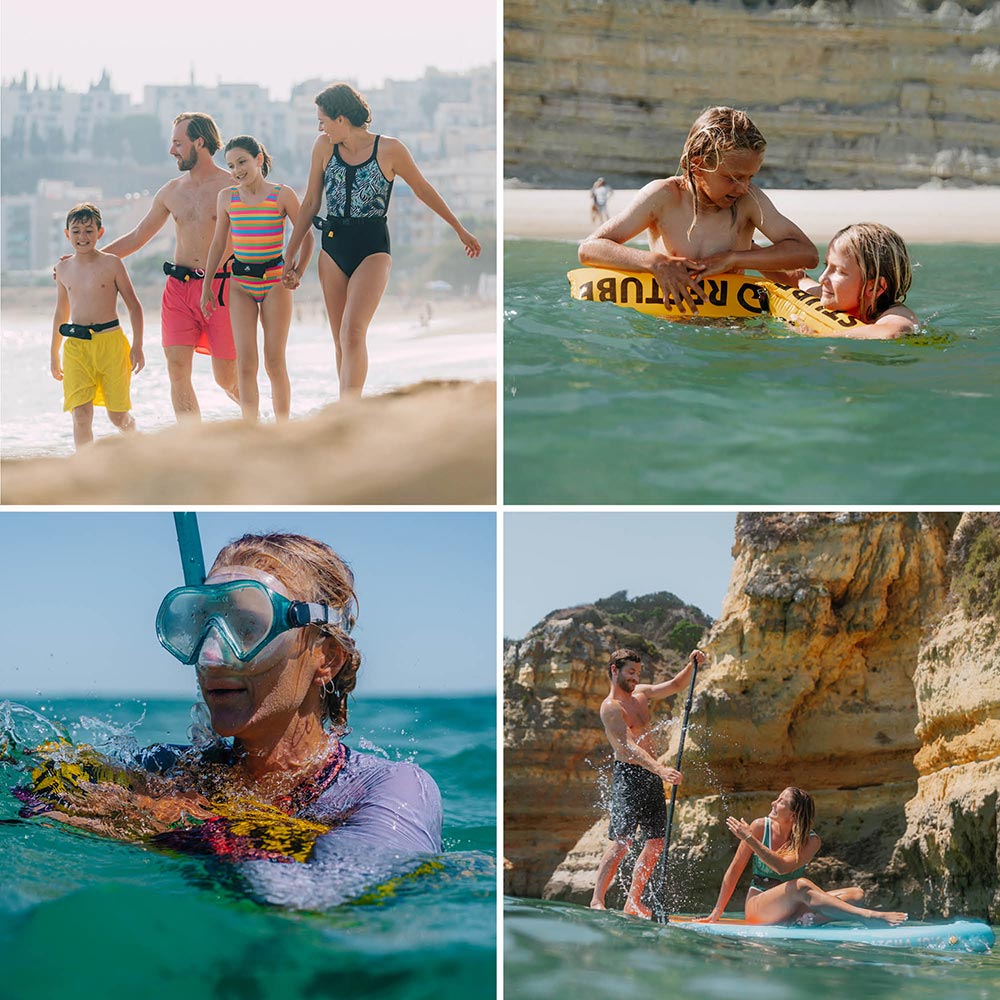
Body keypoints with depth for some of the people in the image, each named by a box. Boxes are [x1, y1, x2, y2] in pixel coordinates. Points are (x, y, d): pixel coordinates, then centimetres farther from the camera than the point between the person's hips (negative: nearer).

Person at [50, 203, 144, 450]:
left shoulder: (111, 264, -1)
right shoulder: (63, 268, 9)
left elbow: (134, 306, 3)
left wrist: (137, 346, -3)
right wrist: (54, 354, 22)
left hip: (110, 341, -2)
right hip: (75, 346, 2)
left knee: (117, 415, 3)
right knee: (81, 415, -11)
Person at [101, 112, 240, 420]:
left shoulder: (232, 187, -3)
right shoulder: (171, 192, 13)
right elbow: (137, 237, 21)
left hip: (220, 287, -4)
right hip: (178, 288, 5)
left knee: (227, 379, 0)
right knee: (177, 370, -8)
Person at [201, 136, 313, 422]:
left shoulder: (282, 195, -4)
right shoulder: (227, 197, 5)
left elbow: (306, 236, 0)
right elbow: (219, 242, 14)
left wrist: (298, 271, -14)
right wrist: (206, 285, 12)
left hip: (275, 280, -2)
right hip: (240, 282, 2)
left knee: (275, 361, -1)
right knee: (245, 362, -6)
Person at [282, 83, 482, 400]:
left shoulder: (389, 150, -8)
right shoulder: (324, 147, 1)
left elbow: (423, 189, 6)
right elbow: (310, 203, 10)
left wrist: (460, 230, 16)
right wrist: (291, 254, 10)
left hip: (372, 249, -4)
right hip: (333, 247, 4)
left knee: (352, 334, -21)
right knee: (341, 342, 5)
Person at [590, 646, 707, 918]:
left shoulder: (641, 694, 14)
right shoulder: (611, 707, -12)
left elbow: (674, 685, 23)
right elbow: (628, 747, -24)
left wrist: (691, 666, 2)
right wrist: (660, 769, -36)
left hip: (651, 776, 9)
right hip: (628, 775, -9)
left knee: (657, 840, 6)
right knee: (622, 842, -15)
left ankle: (633, 902, 11)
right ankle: (597, 901, -12)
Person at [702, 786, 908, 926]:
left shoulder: (811, 840, -6)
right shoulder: (760, 827, -5)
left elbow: (783, 867, -24)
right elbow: (734, 870, 0)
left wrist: (750, 840, -27)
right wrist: (717, 912, 0)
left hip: (786, 910, 3)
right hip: (757, 908, -3)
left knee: (856, 894, -17)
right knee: (801, 886, -36)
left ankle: (801, 919, -44)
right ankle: (868, 917, -48)